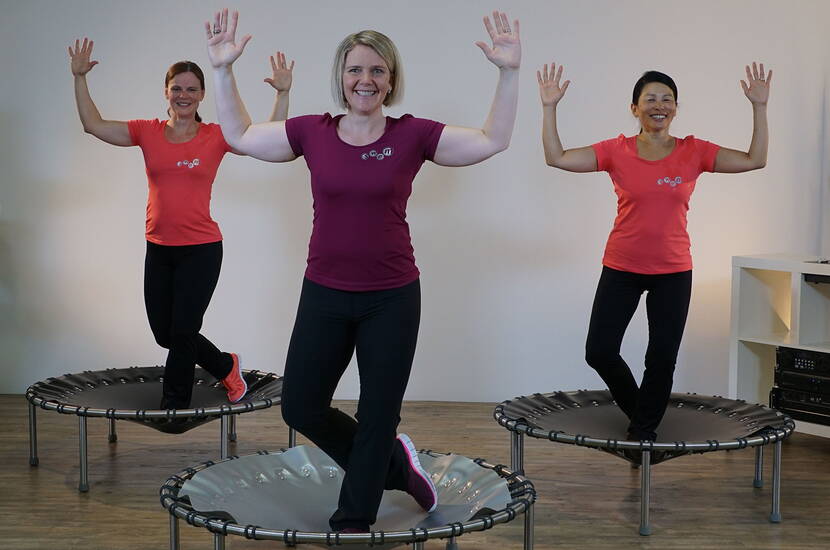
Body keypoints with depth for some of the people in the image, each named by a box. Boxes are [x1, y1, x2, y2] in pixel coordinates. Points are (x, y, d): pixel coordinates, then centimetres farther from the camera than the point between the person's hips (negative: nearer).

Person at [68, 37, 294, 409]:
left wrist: (283, 93, -17)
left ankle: (173, 406, 20)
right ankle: (226, 367, 36)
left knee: (182, 333, 1)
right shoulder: (148, 133, 3)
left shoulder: (215, 137, -5)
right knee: (165, 333, 12)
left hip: (201, 250, -4)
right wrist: (79, 78, -3)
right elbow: (93, 125, 0)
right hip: (158, 249, 4)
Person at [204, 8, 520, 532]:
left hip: (393, 298, -2)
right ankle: (394, 464, 32)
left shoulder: (412, 134, -6)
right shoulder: (312, 132, -1)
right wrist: (223, 70, 2)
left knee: (377, 417, 8)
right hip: (324, 295, 2)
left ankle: (352, 524, 29)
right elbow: (240, 135, 10)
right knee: (301, 408, 9)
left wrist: (510, 73, -15)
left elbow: (493, 140, -6)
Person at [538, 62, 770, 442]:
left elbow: (755, 160, -4)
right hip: (621, 268, 0)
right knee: (599, 352, -1)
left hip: (673, 272, 0)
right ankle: (637, 408, 28)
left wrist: (759, 107, -10)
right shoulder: (617, 151, -5)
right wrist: (549, 107, -14)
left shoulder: (693, 152, -3)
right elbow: (556, 158, -8)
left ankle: (644, 429, 28)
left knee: (662, 359, 4)